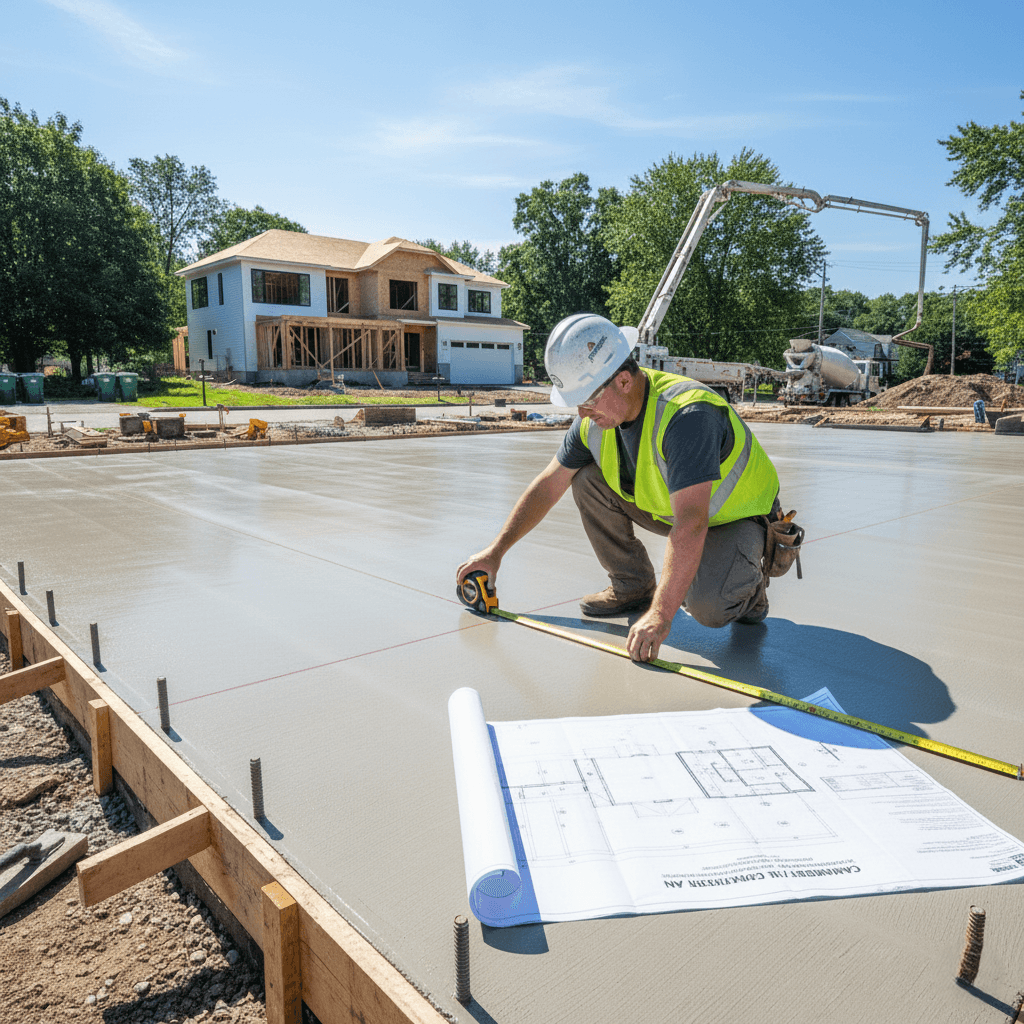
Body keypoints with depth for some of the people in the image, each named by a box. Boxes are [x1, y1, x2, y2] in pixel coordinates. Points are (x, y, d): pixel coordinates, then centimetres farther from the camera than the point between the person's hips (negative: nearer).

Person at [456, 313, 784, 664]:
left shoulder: (687, 414, -37)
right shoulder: (596, 417, -12)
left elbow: (691, 524, -43)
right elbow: (547, 486, -2)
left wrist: (660, 615, -47)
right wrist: (495, 551, -1)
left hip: (736, 516, -7)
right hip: (670, 506, 7)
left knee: (708, 607, -32)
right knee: (587, 478, -11)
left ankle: (749, 583, 5)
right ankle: (633, 586, 4)